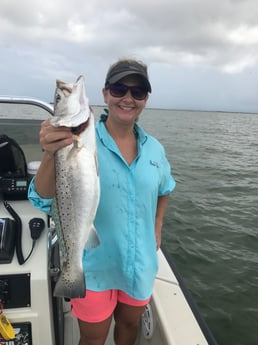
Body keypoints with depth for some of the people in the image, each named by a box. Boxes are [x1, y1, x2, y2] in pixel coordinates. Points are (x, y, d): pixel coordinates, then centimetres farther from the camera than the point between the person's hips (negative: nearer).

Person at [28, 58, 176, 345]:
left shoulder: (154, 148, -1)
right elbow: (43, 200, -27)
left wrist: (157, 227, 5)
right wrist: (51, 154, -45)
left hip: (141, 266, 5)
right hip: (94, 268, -4)